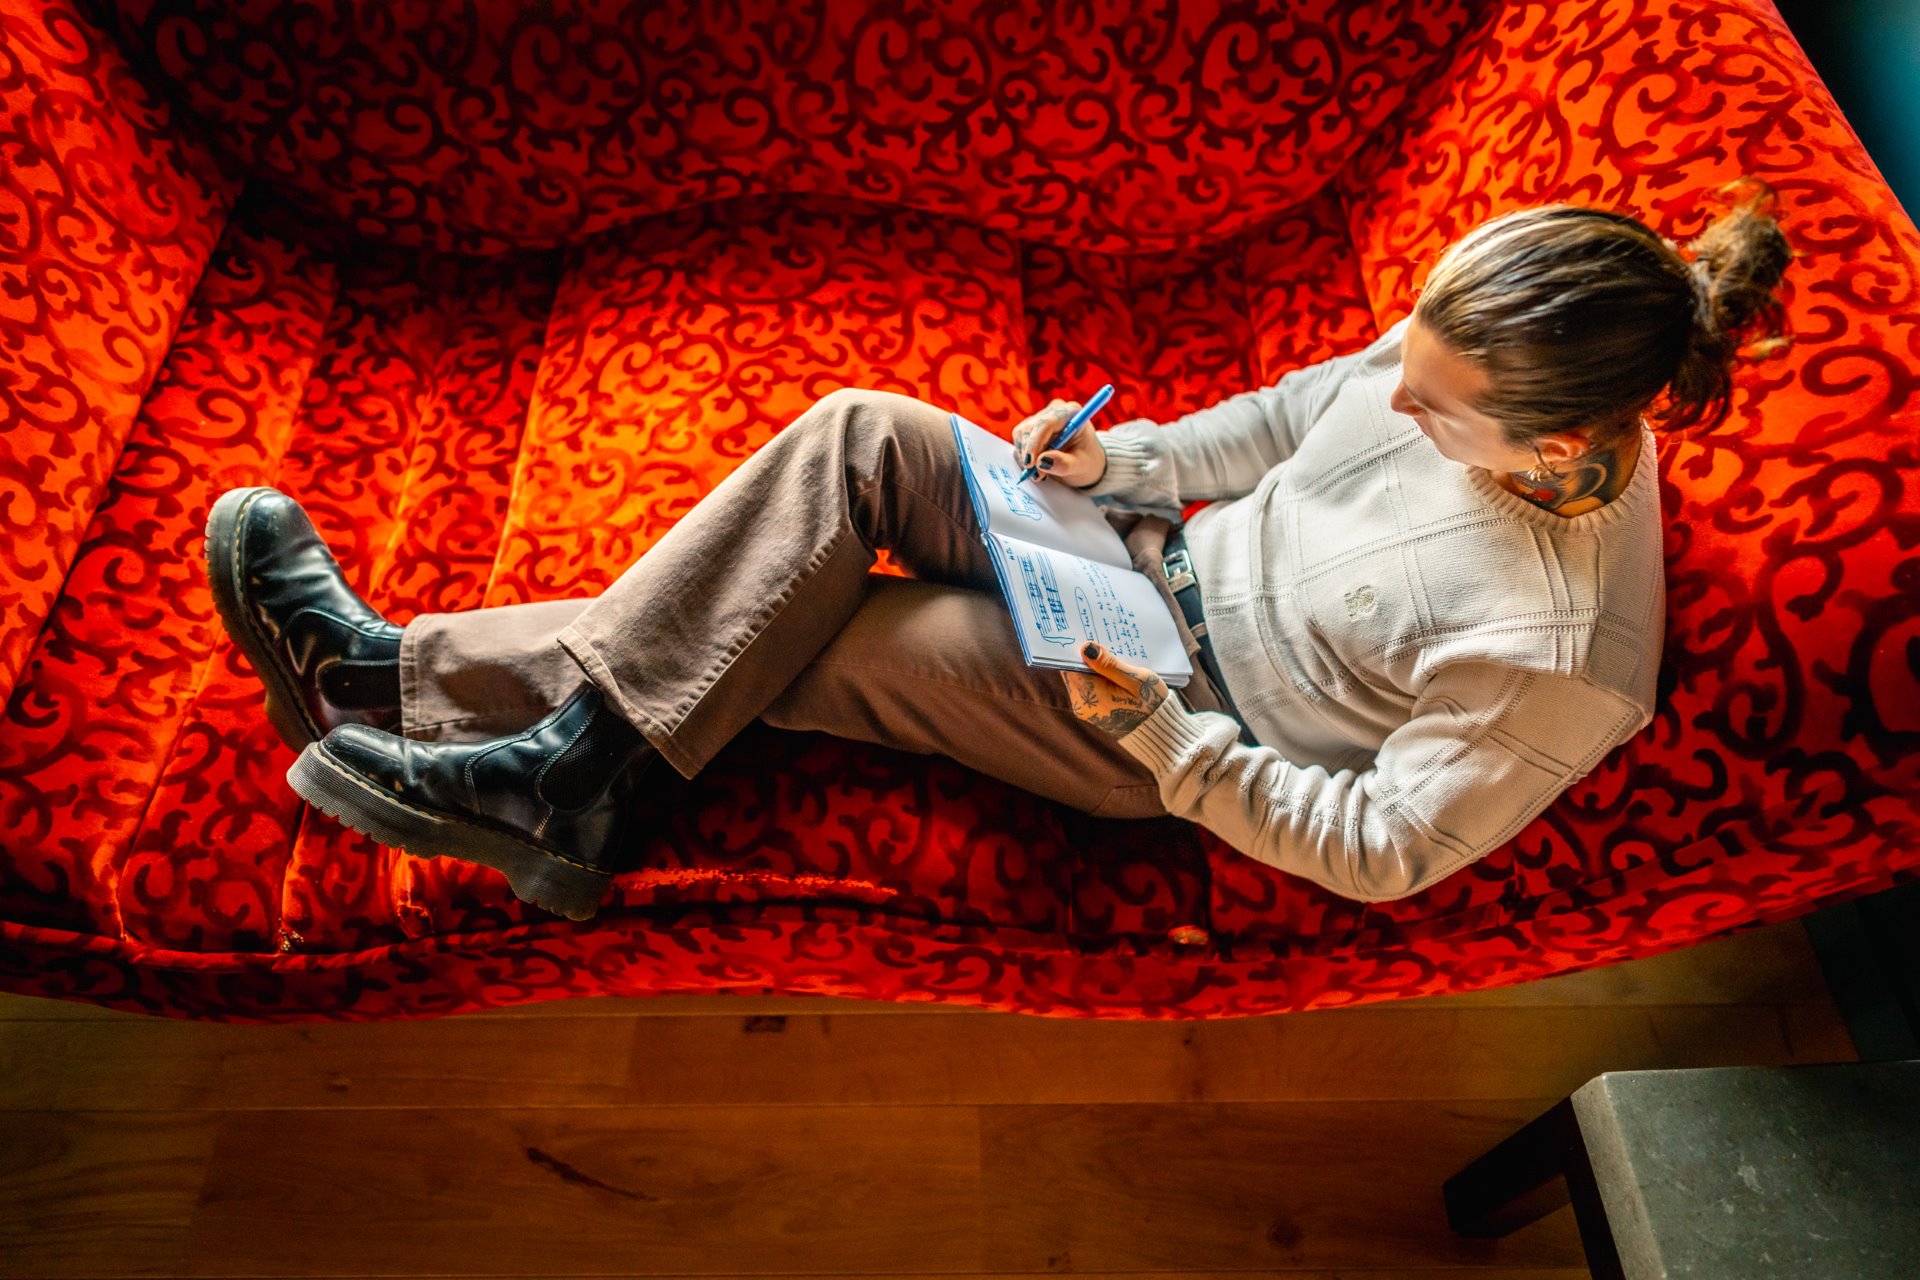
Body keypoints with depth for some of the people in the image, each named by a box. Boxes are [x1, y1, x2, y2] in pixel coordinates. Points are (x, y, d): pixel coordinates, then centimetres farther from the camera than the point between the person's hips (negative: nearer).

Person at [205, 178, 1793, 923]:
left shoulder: (1555, 654, -27)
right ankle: (578, 743, -13)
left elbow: (1380, 851, -20)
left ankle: (409, 675, 3)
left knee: (787, 645, -16)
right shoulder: (1491, 376, -9)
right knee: (858, 434, -17)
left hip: (1178, 735, -6)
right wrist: (1121, 459, -7)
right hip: (1175, 558, 7)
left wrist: (1155, 730, -25)